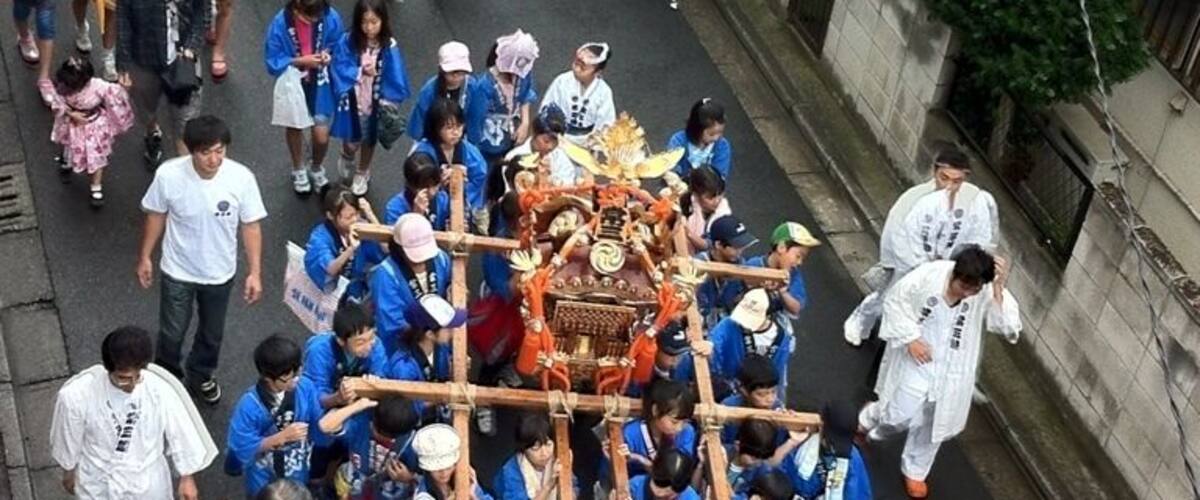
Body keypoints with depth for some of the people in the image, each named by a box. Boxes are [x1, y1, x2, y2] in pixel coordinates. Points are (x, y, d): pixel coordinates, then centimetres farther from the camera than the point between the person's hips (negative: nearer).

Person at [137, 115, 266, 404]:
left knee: (212, 333, 23)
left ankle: (201, 375, 52)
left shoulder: (241, 178, -24)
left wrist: (255, 272, -10)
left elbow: (251, 226, -11)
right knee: (172, 332, 17)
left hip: (220, 273, 1)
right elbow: (156, 216, -5)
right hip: (178, 271, -1)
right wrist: (145, 257, 4)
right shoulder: (168, 175, -24)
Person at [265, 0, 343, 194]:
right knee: (294, 126, 23)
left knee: (321, 134, -3)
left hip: (320, 83, 0)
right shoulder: (281, 23, -25)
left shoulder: (331, 18, -21)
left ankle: (316, 168, 33)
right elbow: (273, 62, -18)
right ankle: (299, 170, 51)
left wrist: (328, 54, -22)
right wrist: (300, 61, -29)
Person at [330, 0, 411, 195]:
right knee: (352, 142, 13)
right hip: (352, 102, 0)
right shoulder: (348, 42, -16)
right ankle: (347, 157, 51)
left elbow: (396, 79, -12)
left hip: (376, 104, 0)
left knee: (369, 140, 21)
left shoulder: (389, 47, -17)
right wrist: (360, 72, -26)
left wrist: (389, 102, -19)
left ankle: (362, 174, 48)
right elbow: (339, 70, -15)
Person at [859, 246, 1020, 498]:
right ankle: (869, 418, 37)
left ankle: (914, 470, 42)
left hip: (952, 372, 2)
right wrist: (910, 338, -18)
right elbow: (894, 302, -10)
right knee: (901, 416, 0)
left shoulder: (988, 294, -18)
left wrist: (998, 289, -36)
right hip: (917, 360, -2)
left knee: (932, 425, 15)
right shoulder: (928, 275, -23)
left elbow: (1009, 327, -27)